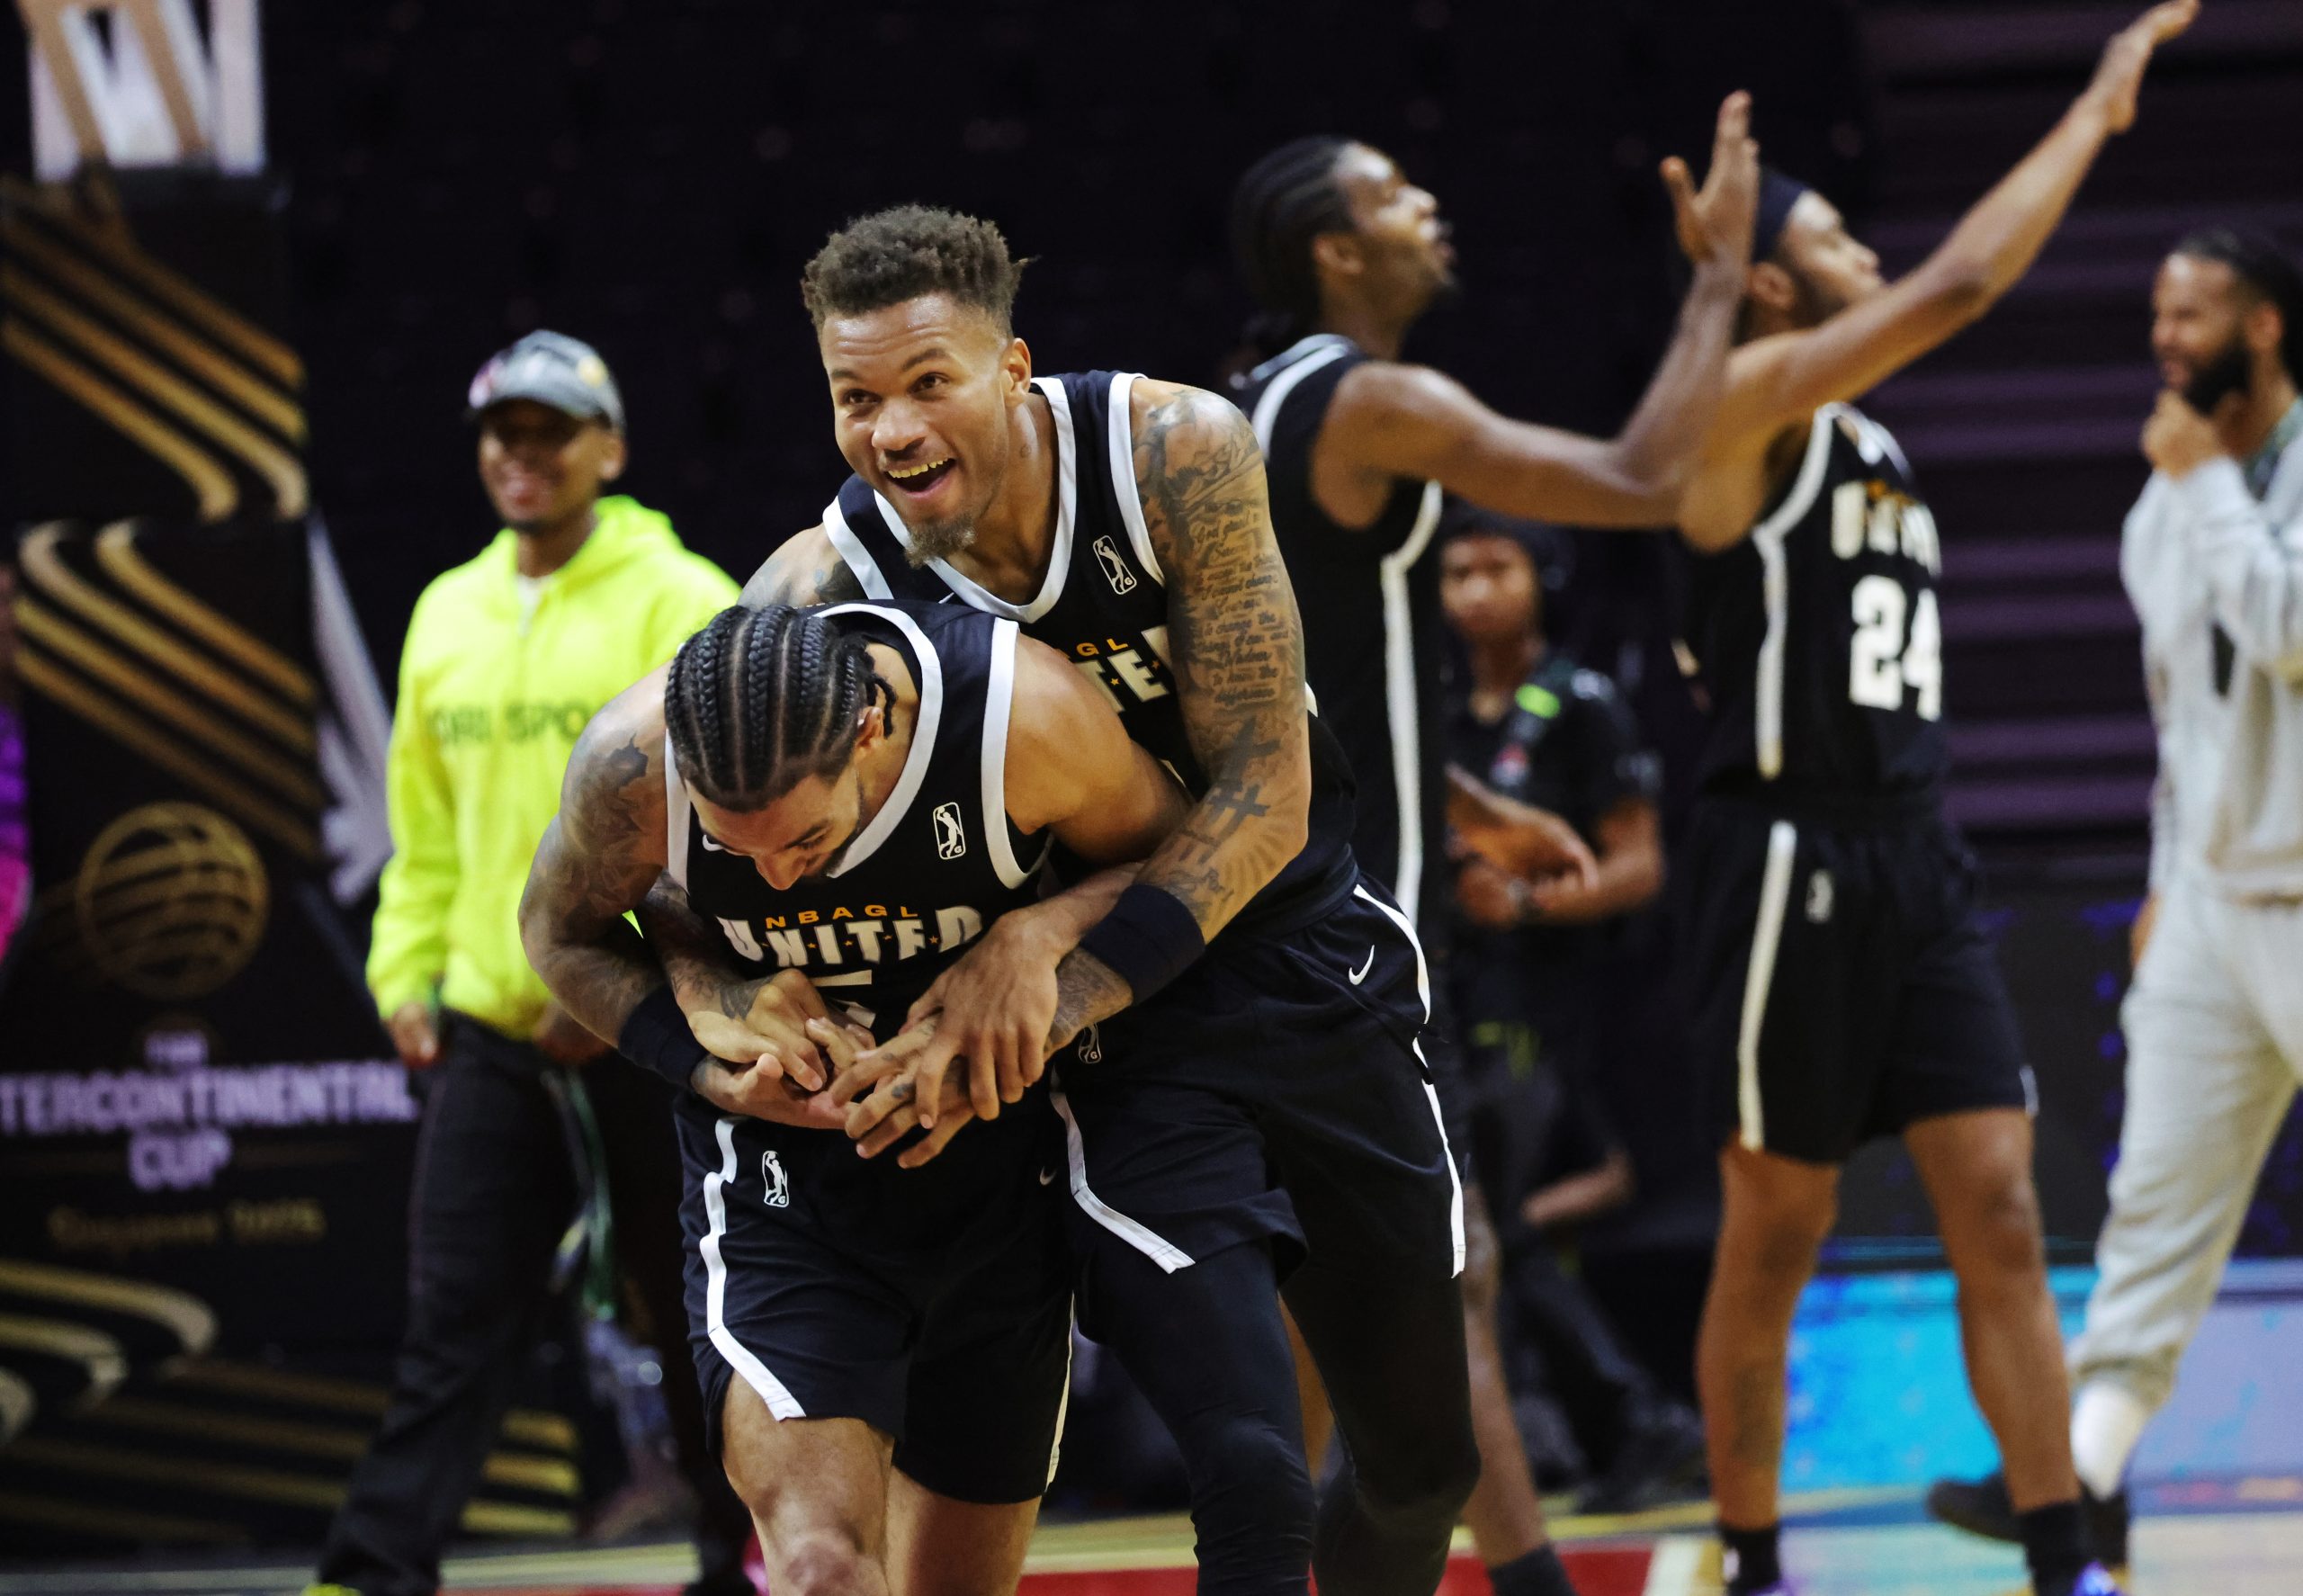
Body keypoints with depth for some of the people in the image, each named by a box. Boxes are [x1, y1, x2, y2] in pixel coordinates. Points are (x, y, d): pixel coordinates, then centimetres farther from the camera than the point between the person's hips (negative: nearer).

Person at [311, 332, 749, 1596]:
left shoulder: (679, 604, -6)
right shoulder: (447, 614, 13)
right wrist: (406, 976, 9)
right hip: (490, 1030, 5)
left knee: (698, 1319, 6)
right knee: (453, 1327, -1)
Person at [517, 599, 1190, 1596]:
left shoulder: (1027, 715, -25)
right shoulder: (634, 763, -24)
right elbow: (561, 932, -1)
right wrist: (716, 1075, -15)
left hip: (998, 1169, 1)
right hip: (782, 1184, -1)